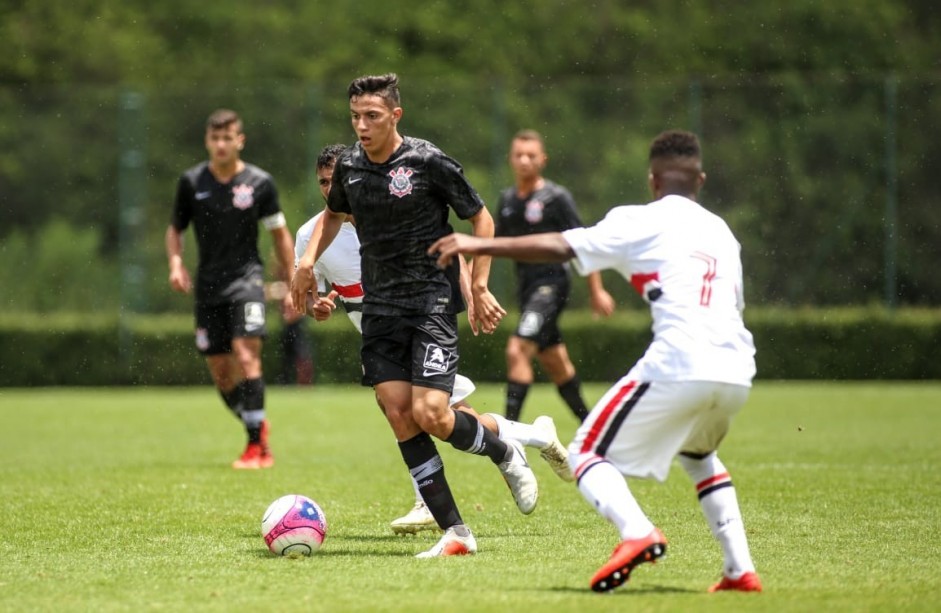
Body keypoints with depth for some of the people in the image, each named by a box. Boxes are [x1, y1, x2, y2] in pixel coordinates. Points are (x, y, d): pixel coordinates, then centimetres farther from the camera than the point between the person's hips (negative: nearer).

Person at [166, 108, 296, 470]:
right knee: (219, 370, 6)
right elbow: (175, 229, 14)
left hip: (246, 277, -3)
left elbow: (280, 235, 7)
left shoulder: (259, 183, -2)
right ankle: (257, 425, 32)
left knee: (246, 355, -20)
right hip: (208, 286, 3)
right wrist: (176, 263, -6)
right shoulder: (192, 182, 2)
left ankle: (258, 447, -18)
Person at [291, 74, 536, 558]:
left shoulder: (428, 162, -11)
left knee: (429, 414, -17)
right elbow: (335, 212, 27)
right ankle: (455, 533, -3)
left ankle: (506, 454, 16)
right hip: (379, 307, 5)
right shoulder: (348, 166, 5)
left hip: (432, 300, -5)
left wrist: (479, 287, -5)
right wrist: (309, 258, 11)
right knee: (398, 415, -6)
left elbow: (481, 219, -1)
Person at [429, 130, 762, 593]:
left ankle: (636, 533, -23)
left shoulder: (642, 222, 6)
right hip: (736, 372, 7)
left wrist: (478, 245, -1)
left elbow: (560, 247, -3)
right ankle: (740, 570, 22)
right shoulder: (722, 233, 24)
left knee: (588, 454, 5)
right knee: (698, 455, 35)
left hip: (678, 367, -6)